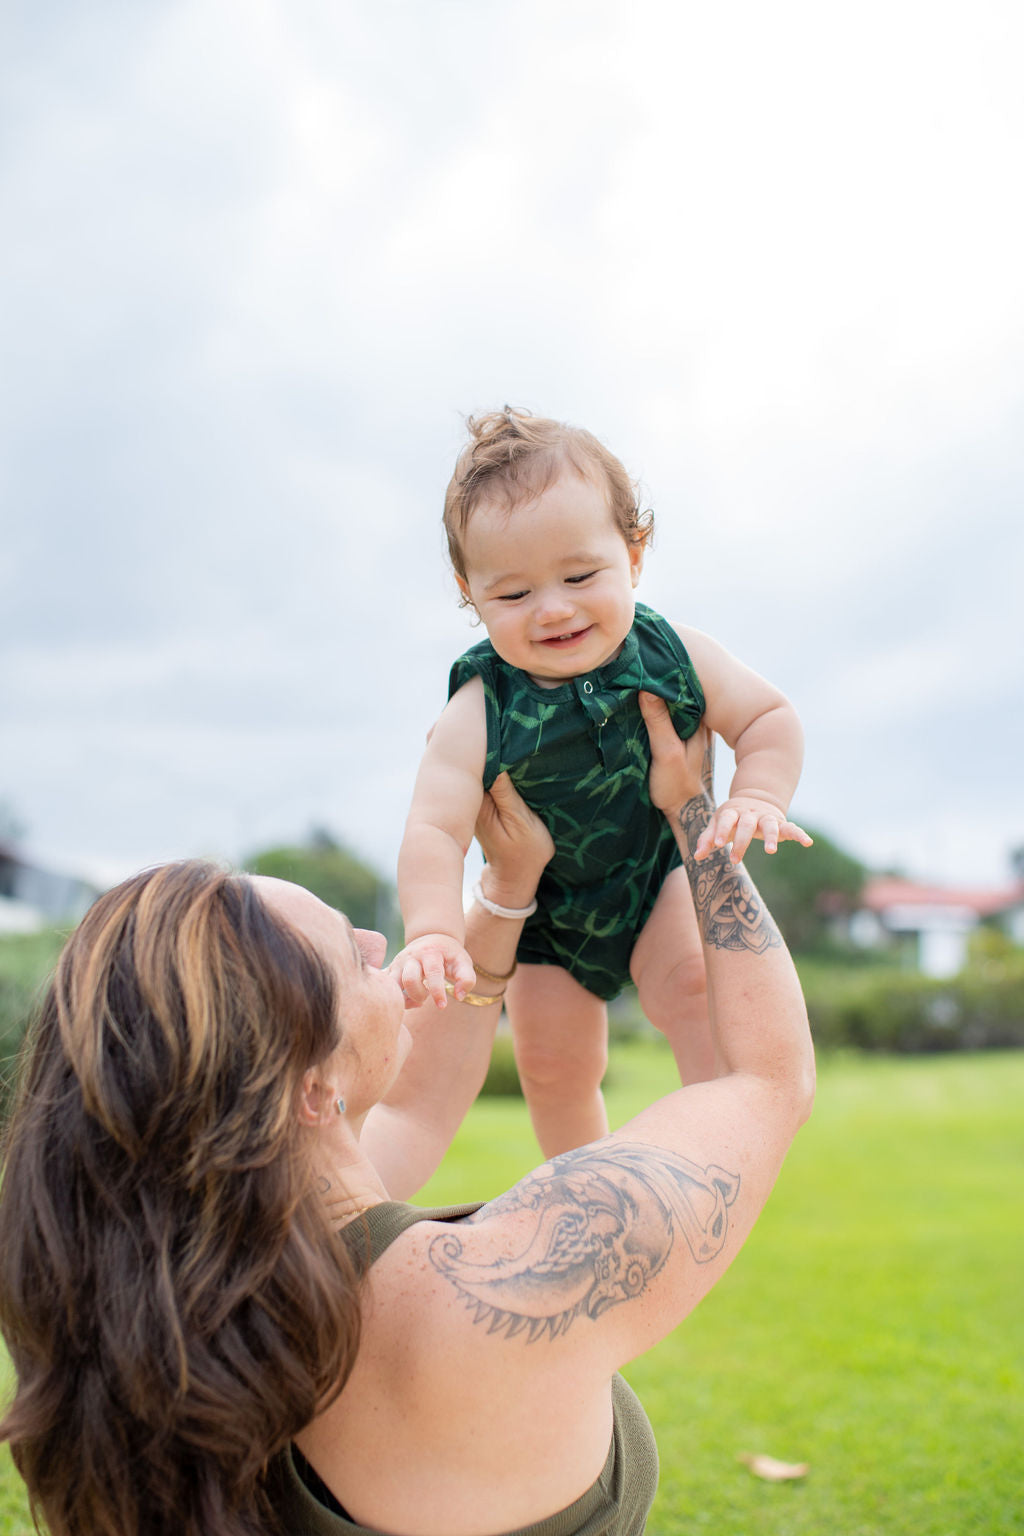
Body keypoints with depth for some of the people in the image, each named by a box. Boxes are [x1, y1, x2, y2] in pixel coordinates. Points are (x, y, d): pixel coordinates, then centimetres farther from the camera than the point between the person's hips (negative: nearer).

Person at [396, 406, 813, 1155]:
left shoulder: (675, 657, -21)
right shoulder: (477, 718, -29)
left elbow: (770, 716, -8)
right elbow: (434, 831, -36)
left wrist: (756, 798, -27)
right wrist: (433, 931, -53)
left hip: (662, 873, 0)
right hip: (549, 911, 0)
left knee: (692, 983, -27)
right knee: (553, 1064, 9)